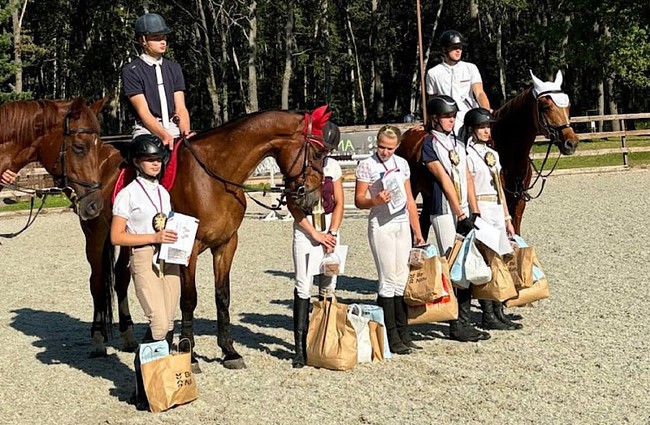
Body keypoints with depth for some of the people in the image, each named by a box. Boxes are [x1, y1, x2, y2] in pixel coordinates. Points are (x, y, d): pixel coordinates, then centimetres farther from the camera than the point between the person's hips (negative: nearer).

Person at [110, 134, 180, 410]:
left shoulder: (163, 192, 15)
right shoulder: (128, 194, -4)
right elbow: (116, 237, -8)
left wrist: (179, 239, 4)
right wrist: (154, 237, -16)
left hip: (169, 259, 7)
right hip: (144, 259, -6)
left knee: (168, 325, 4)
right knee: (159, 325, -15)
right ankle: (142, 389, -4)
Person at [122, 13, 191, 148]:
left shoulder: (174, 68, 17)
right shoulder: (131, 71, 1)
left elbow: (180, 108, 9)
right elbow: (143, 111, -8)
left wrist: (186, 132, -12)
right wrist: (164, 135, -24)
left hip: (174, 130, 5)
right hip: (147, 130, -5)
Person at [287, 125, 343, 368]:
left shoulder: (333, 166, 6)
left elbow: (339, 203, 6)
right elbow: (293, 205, -10)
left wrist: (332, 233, -8)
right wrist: (315, 234, -13)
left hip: (330, 229, 4)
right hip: (305, 229, -4)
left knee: (328, 286, 6)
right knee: (303, 286, -8)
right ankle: (300, 347, -6)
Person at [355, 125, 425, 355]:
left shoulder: (402, 164, 11)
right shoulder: (367, 165, -4)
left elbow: (409, 200, 15)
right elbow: (359, 200, -4)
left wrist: (417, 231, 13)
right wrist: (375, 201, -25)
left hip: (403, 224, 5)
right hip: (381, 226, -5)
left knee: (402, 280, 6)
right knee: (388, 281, -4)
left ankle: (404, 335, 13)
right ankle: (392, 338, 2)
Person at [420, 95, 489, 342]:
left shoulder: (458, 144, 15)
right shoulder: (430, 145, -7)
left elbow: (467, 179, 11)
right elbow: (444, 181, -12)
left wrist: (474, 212, 2)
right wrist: (461, 215, -16)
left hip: (464, 211, 7)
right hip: (445, 211, -7)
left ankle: (465, 322, 15)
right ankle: (456, 325, 2)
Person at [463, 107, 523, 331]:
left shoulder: (492, 154, 16)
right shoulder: (468, 155, -8)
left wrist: (507, 219, 17)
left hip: (497, 209, 8)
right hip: (480, 210, -8)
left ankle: (499, 312, 15)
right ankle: (488, 315, 3)